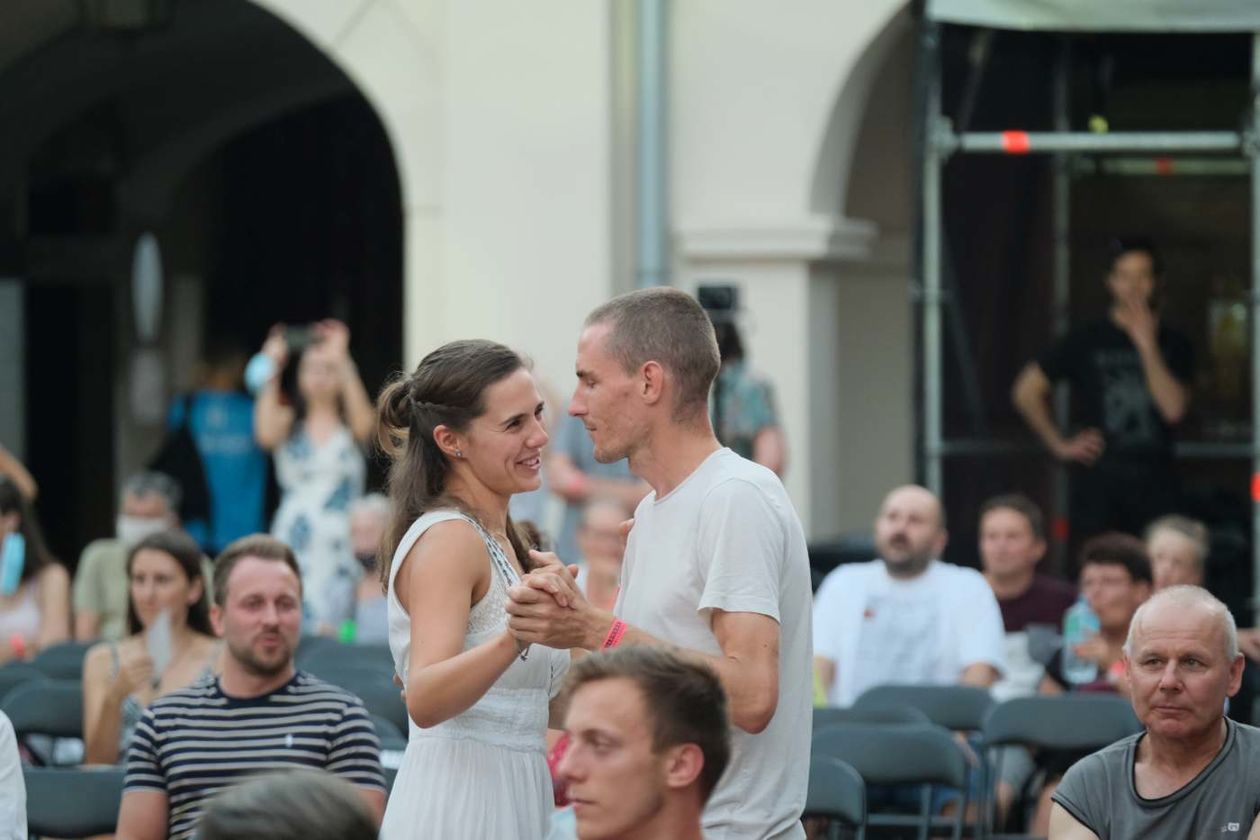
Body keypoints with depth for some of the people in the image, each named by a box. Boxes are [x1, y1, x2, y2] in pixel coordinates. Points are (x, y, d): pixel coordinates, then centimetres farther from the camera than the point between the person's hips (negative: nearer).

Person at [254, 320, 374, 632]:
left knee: (329, 630, -13)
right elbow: (266, 435, -11)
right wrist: (272, 370, -10)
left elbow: (364, 424, -16)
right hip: (293, 542, 1)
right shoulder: (290, 423, 10)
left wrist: (342, 363, -22)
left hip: (339, 545, -1)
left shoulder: (350, 427, 8)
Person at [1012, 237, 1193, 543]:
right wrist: (1060, 445, 5)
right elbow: (1026, 391, 9)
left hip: (1154, 483, 1)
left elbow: (1173, 408, -8)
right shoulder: (1086, 340, 4)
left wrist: (1147, 345, -12)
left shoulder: (1171, 344, 7)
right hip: (1099, 480, -1)